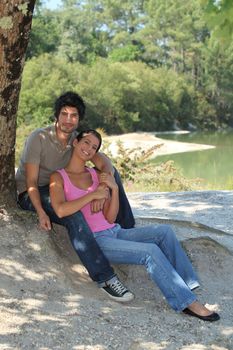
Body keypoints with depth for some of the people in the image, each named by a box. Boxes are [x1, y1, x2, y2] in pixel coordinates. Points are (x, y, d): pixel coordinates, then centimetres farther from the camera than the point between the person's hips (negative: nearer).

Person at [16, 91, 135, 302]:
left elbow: (105, 164, -14)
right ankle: (105, 278, -38)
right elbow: (31, 182, -20)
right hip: (30, 196, -6)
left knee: (112, 174, -6)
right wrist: (41, 213, -36)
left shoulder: (78, 139, -3)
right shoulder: (39, 138, -19)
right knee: (74, 216, -37)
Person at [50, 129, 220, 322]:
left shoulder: (98, 176, 13)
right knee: (151, 251, -25)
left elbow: (110, 218, 6)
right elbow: (60, 210, -21)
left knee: (164, 231, -14)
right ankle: (187, 302, -20)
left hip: (114, 232, 6)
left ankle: (186, 287, -15)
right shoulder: (58, 177, 0)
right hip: (95, 241, -6)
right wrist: (93, 195, -14)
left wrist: (114, 189, -9)